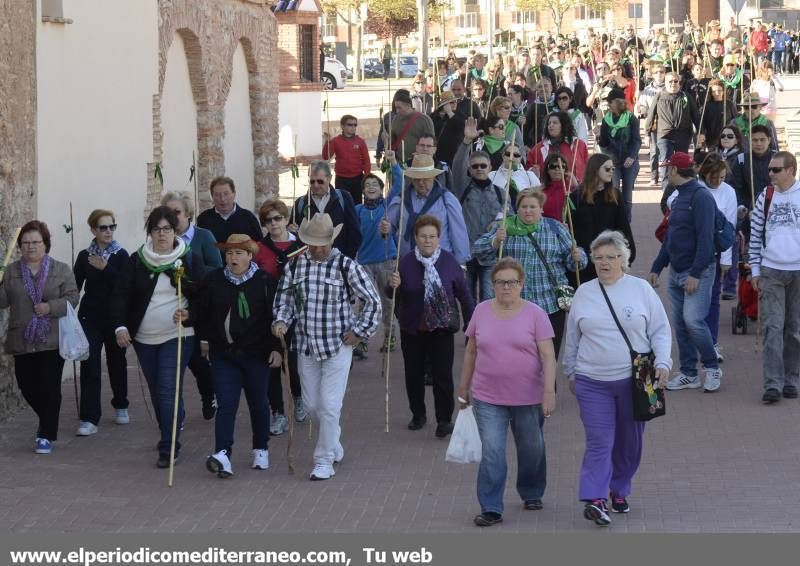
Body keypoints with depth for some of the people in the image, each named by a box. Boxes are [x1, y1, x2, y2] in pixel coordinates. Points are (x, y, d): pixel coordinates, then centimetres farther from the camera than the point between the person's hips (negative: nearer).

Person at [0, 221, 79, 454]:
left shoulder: (61, 270, 2)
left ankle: (47, 435, 4)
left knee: (50, 387, -5)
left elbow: (72, 297, -5)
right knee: (27, 387, 6)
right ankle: (47, 422, 32)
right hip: (22, 341, 3)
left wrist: (50, 307, -19)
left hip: (52, 340, -3)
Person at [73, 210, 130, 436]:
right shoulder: (84, 256, 3)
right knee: (90, 366, -7)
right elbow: (75, 287, 4)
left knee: (117, 363, 13)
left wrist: (105, 268, -23)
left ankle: (121, 407, 36)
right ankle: (89, 419, -9)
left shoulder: (120, 255, -3)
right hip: (90, 318, 1)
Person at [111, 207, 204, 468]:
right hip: (144, 338, 4)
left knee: (169, 391, -12)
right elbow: (121, 294, -1)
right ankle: (170, 434, 34)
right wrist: (120, 326, -13)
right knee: (156, 391, 14)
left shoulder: (188, 260, -3)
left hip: (177, 336, -4)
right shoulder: (137, 261, 2)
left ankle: (169, 448, -8)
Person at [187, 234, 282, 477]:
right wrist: (189, 315, -13)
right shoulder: (214, 280, 3)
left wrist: (276, 348, -7)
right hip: (223, 354, 1)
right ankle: (222, 454, -18)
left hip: (256, 354, -1)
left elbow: (275, 317, -3)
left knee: (258, 402, 11)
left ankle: (261, 450, 27)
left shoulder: (264, 282, -5)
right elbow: (202, 308, 9)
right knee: (226, 404, -8)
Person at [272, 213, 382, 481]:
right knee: (311, 403, 11)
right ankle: (334, 447, 34)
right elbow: (284, 296, 13)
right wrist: (281, 320, -5)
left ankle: (325, 461, 5)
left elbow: (372, 300, -2)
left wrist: (360, 331, -4)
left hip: (338, 345, -4)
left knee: (329, 405, -5)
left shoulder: (346, 266, -9)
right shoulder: (295, 265, 1)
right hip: (306, 345, 4)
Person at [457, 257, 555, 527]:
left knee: (531, 450, 14)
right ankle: (491, 509, -3)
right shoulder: (481, 311, 3)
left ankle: (531, 494, 37)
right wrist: (464, 387, 14)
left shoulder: (535, 314, -5)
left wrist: (549, 391, -16)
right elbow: (470, 352, 12)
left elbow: (548, 356, -8)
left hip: (528, 399, -1)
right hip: (488, 398, 1)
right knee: (492, 453, -7)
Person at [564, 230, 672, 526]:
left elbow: (660, 330, 4)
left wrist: (662, 362, -8)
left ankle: (619, 491, 27)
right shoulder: (584, 293, 7)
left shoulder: (640, 289, 1)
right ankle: (595, 499, -15)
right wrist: (571, 372, 18)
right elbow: (572, 338, 16)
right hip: (592, 382, 0)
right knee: (599, 442, -10)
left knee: (630, 443, 10)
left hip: (634, 380, 0)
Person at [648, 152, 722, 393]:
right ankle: (688, 374, 14)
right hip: (676, 272, 9)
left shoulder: (701, 197, -13)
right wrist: (656, 268, 20)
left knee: (693, 319, -17)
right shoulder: (678, 198, 16)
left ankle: (712, 367, 0)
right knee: (679, 324, 7)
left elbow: (705, 238, -20)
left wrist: (695, 274, -24)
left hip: (698, 271, -9)